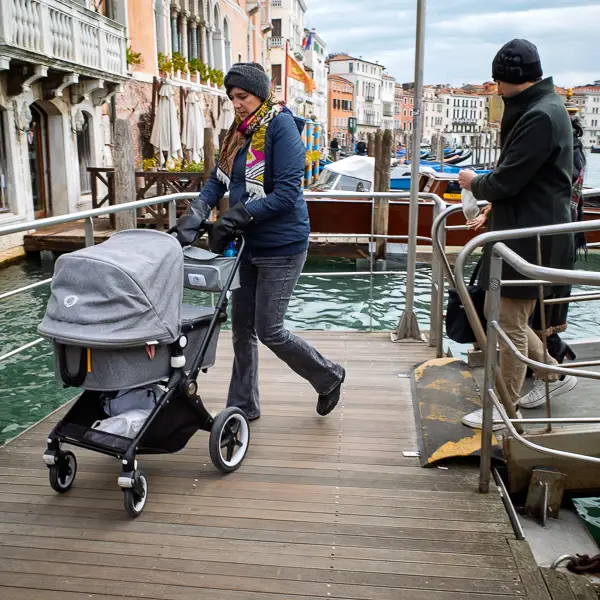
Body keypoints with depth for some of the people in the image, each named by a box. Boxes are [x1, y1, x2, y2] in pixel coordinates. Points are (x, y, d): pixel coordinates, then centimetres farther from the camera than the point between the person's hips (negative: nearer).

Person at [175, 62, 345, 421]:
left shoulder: (281, 127, -15)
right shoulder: (240, 132, 9)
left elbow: (287, 193, -22)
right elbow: (219, 179, 11)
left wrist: (238, 216, -25)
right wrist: (198, 211, -8)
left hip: (282, 246, -8)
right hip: (248, 244, 8)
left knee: (268, 330, -2)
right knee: (242, 326, 11)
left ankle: (329, 378, 21)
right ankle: (243, 405, 26)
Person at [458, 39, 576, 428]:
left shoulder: (541, 117, -19)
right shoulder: (542, 108, 15)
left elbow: (506, 181, -20)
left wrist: (474, 183, -1)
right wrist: (493, 207, 11)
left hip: (531, 234, -10)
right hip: (520, 228, 10)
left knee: (511, 322, -2)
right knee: (502, 314, 17)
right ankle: (554, 374, 30)